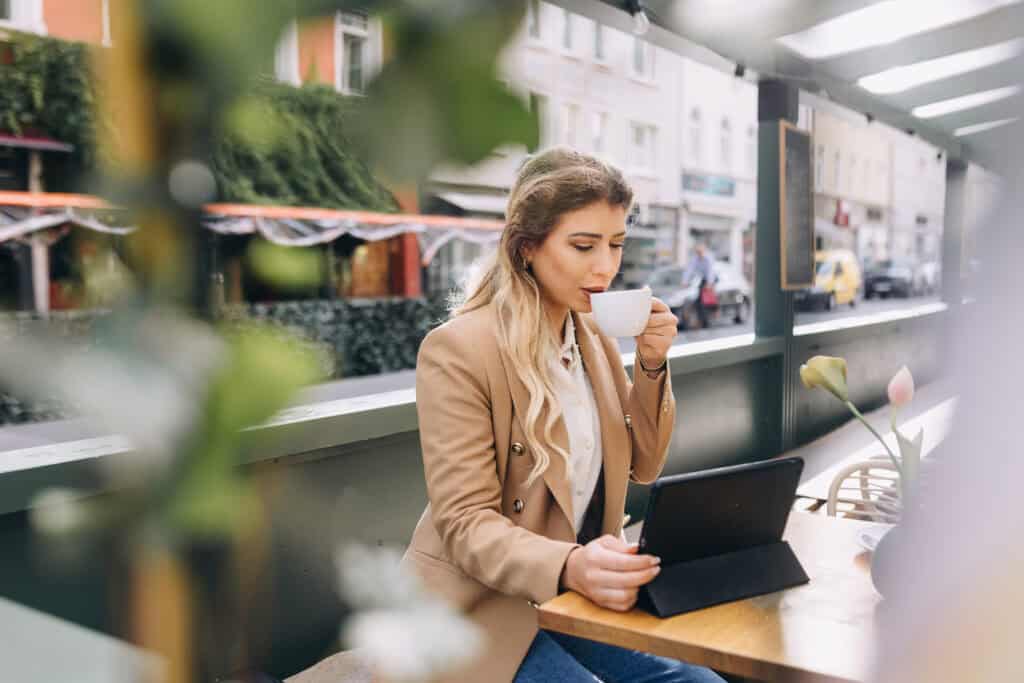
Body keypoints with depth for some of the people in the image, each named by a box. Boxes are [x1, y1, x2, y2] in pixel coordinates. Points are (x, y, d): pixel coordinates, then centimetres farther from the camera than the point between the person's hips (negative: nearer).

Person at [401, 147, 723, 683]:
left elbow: (642, 467, 9)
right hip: (480, 606, -6)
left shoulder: (594, 335, 4)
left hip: (574, 595, 7)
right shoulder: (457, 351, -18)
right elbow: (465, 522, -21)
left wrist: (652, 365, -7)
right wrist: (570, 566, -38)